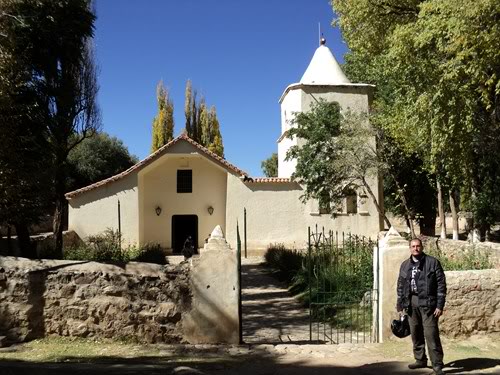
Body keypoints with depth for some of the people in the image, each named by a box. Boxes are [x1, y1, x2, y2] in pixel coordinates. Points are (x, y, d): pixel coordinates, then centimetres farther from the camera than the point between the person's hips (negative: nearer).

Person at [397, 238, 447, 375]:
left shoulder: (432, 262, -3)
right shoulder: (405, 265, 11)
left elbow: (441, 284, -5)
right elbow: (400, 287, 15)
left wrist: (440, 305, -10)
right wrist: (400, 306, 11)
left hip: (427, 302, -5)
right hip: (411, 303, 5)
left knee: (431, 334, -8)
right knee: (415, 333, 11)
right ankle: (420, 360, 25)